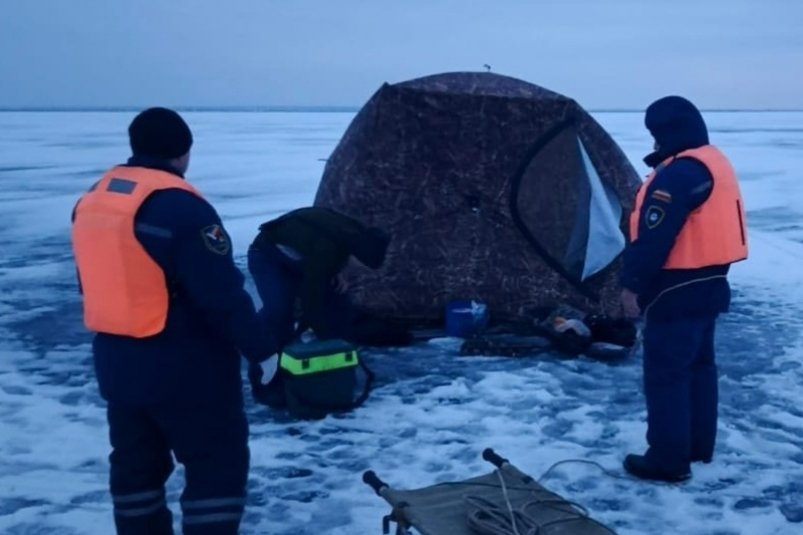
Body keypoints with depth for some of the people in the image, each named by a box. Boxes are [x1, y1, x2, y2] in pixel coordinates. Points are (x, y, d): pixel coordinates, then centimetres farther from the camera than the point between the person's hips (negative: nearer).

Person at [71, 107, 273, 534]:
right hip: (188, 368, -8)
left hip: (117, 363, 8)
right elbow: (223, 295, -22)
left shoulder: (93, 200, 6)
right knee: (218, 464, 4)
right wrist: (262, 350, -12)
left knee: (135, 463, 19)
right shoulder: (181, 207, -21)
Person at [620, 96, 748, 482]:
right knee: (698, 365, 18)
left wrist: (632, 284, -16)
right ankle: (698, 446, 30)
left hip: (677, 291, -10)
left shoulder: (679, 173, -21)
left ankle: (668, 460, 2)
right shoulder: (715, 164, 12)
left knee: (665, 373, -4)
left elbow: (654, 239, -23)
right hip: (708, 285, 11)